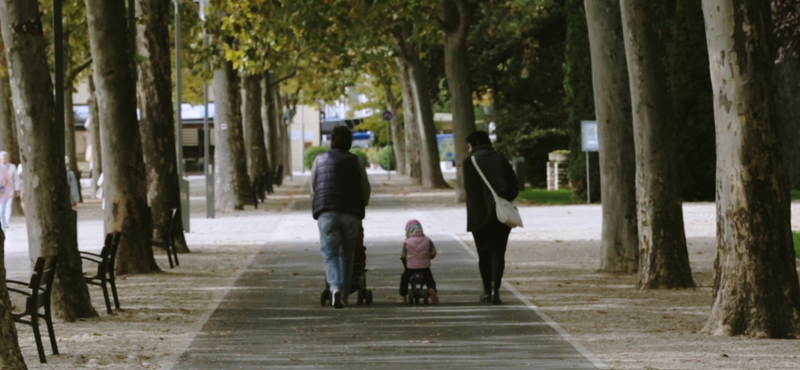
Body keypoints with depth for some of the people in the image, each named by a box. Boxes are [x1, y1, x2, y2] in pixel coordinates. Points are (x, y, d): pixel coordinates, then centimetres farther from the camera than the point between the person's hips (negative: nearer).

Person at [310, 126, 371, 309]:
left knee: (330, 254, -3)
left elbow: (313, 189, 13)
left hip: (326, 213, 0)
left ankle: (335, 287, -28)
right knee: (346, 255, 10)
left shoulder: (320, 159, 9)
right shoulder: (356, 162, 6)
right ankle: (344, 295, 10)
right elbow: (366, 190, 7)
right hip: (351, 214, 0)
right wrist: (360, 208, 25)